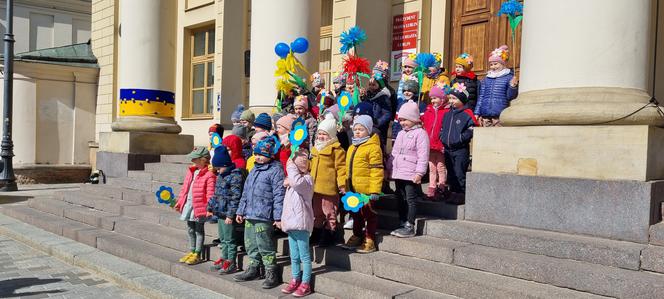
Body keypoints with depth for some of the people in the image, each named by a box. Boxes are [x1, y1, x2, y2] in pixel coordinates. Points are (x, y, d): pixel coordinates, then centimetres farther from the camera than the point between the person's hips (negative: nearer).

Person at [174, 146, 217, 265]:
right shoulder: (191, 171, 12)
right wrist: (179, 202, 18)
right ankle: (192, 252, 28)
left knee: (199, 229, 3)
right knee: (190, 229, 15)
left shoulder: (209, 175, -15)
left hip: (199, 206, -8)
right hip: (188, 205, 8)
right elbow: (184, 188, 18)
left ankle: (197, 254, 11)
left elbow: (210, 193, -19)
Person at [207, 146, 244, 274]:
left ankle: (231, 263, 7)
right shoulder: (220, 176, 13)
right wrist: (210, 207, 21)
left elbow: (236, 197, -20)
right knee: (223, 238, 17)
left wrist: (230, 214, -22)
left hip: (227, 214, -9)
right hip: (219, 212, 9)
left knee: (229, 239, -1)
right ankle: (224, 258, 28)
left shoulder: (235, 176, -16)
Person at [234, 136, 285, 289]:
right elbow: (246, 192, 23)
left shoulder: (275, 170, -10)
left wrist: (278, 217, -18)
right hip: (249, 215, 9)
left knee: (265, 246, -4)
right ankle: (253, 269, 29)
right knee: (250, 244, 15)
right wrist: (241, 211, 21)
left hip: (264, 216, -9)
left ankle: (271, 273, 7)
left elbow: (279, 195, -15)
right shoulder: (254, 170, 17)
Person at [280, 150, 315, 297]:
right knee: (294, 256, 15)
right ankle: (295, 281, 24)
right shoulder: (292, 182, 21)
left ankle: (305, 284, 4)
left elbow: (296, 182, -30)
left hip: (301, 223, -8)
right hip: (291, 223, 8)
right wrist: (283, 219, 19)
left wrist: (290, 166, -14)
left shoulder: (307, 179, -7)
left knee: (304, 256, -2)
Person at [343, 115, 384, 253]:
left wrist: (374, 190, -20)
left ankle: (369, 241, 12)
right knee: (356, 213, 18)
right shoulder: (352, 148, 14)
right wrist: (345, 186, 19)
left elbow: (377, 171, -17)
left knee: (369, 213, 2)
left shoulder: (373, 147, -13)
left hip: (366, 189, -8)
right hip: (353, 189, 8)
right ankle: (357, 236, 33)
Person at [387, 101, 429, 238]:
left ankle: (410, 227, 2)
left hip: (411, 175, -8)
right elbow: (394, 153, 23)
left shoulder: (420, 133, -8)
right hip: (398, 174, 8)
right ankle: (403, 224, 21)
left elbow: (423, 155, -14)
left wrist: (419, 172, -20)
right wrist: (389, 168, 20)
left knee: (411, 200, -2)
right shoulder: (401, 134, 17)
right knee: (401, 200, 12)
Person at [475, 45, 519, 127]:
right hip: (485, 115, 5)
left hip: (500, 115, -4)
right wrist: (477, 113, 13)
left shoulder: (509, 77, 2)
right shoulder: (486, 80, 16)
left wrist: (513, 86, -23)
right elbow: (481, 96, 18)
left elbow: (510, 96, -4)